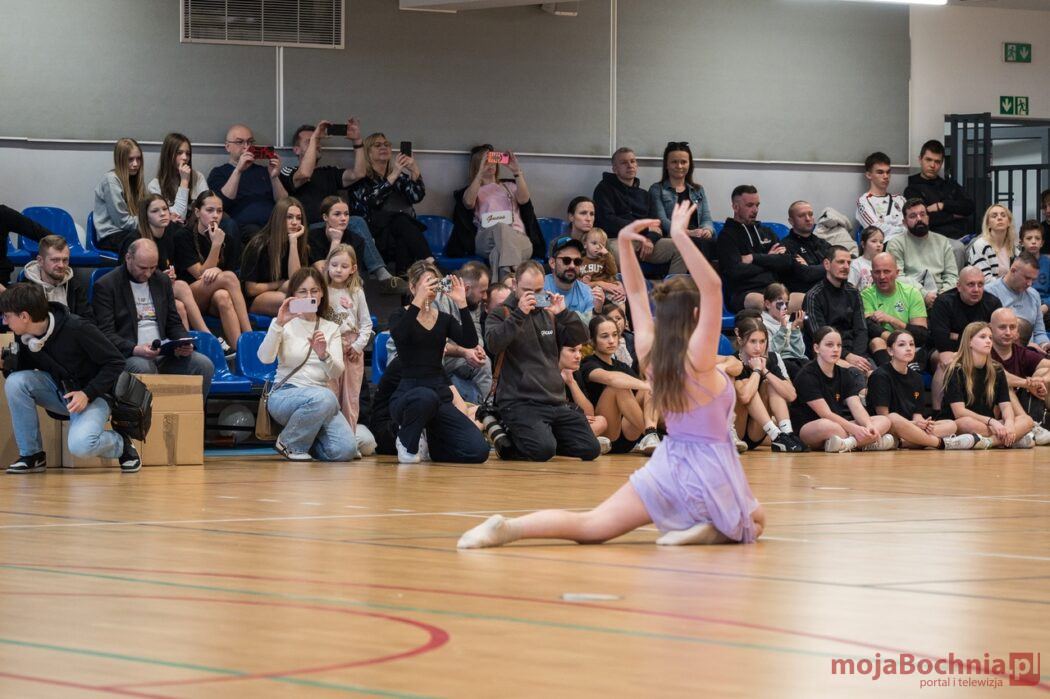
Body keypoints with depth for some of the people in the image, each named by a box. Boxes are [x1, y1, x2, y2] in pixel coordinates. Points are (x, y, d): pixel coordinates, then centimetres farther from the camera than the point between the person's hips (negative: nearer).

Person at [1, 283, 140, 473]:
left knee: (80, 445, -33)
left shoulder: (77, 329, -26)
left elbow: (115, 362, -19)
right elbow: (22, 370, 6)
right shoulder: (23, 337, -8)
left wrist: (87, 394, -26)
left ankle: (121, 445, 3)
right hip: (59, 391, 6)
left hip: (92, 396, -6)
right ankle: (31, 455, -8)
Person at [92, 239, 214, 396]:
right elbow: (106, 333, -7)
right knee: (144, 368, -38)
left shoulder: (162, 280, 17)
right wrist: (135, 349, -24)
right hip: (128, 354, -5)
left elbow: (174, 323, 21)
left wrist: (184, 344, -2)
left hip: (165, 353, 5)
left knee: (205, 365, -18)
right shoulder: (106, 285, -1)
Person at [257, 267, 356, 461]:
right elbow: (265, 358, -17)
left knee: (345, 450, -23)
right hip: (286, 395, -3)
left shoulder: (331, 329, 11)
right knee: (323, 397, -38)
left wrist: (323, 355, -25)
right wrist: (278, 324, -29)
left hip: (321, 398, 3)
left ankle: (305, 440, 11)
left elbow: (337, 373, -4)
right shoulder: (286, 325, 3)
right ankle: (289, 443, -10)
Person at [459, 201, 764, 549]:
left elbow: (636, 292, 8)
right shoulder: (697, 357, -17)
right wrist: (680, 237, -29)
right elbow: (713, 285, -27)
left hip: (666, 465, 5)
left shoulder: (650, 352, 0)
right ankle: (706, 531, -11)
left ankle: (508, 527, -19)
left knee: (588, 527, 5)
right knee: (754, 524, 22)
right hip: (706, 472, -5)